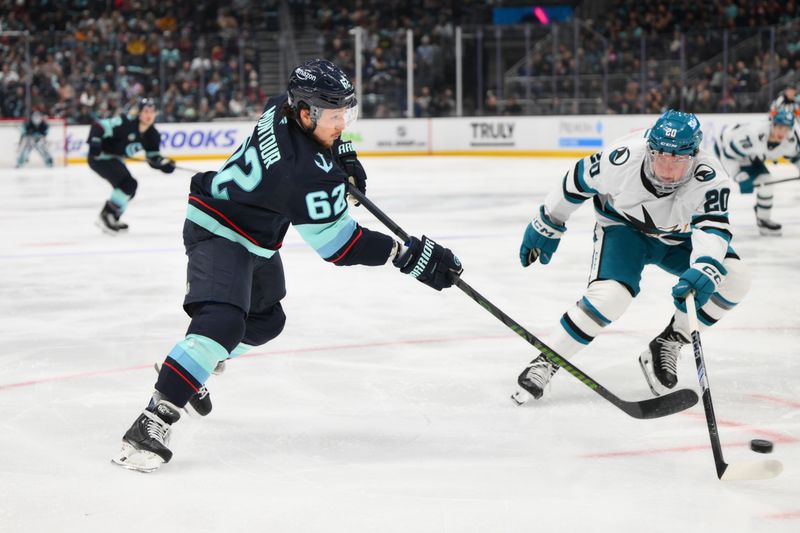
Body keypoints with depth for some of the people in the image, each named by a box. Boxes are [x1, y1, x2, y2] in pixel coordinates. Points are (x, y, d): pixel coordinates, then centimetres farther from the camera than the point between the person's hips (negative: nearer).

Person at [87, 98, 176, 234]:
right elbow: (98, 127, -28)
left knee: (130, 187, 18)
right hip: (100, 156, -9)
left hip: (115, 160, 9)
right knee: (127, 183, -22)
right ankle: (106, 216, -17)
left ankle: (111, 219, 31)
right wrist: (95, 143, -41)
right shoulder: (126, 123, -26)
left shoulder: (152, 135, -2)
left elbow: (153, 158, 4)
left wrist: (164, 163, -15)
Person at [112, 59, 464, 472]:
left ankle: (188, 371, 43)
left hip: (255, 235, 11)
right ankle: (151, 423, -32)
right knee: (223, 322, -29)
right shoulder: (304, 171, -35)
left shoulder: (285, 108, -10)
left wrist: (341, 152, 11)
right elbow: (337, 243, -31)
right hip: (219, 233, -11)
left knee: (266, 320, 24)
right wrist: (407, 256, -31)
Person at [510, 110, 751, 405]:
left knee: (733, 278, -19)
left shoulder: (709, 179, -33)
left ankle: (667, 345, -4)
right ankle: (545, 363, -12)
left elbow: (713, 228, -46)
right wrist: (546, 226, -1)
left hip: (678, 238, 2)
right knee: (610, 295, -29)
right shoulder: (623, 158, -32)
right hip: (623, 228, -2)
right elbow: (577, 182, -14)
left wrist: (704, 269, -67)